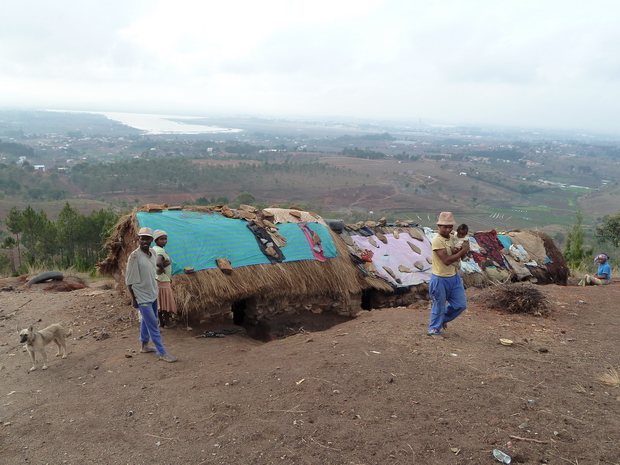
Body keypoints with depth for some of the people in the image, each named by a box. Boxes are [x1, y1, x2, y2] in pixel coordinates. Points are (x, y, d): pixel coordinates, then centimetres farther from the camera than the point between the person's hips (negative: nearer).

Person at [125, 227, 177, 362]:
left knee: (146, 320, 21)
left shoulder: (153, 252, 1)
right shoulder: (135, 256, -19)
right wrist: (133, 299, -12)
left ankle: (144, 346, 38)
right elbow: (129, 280, -14)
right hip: (142, 296, -7)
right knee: (153, 324, -5)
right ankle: (162, 353, 2)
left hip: (153, 293, 7)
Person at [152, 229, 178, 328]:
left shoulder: (153, 249, 9)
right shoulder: (161, 251, -21)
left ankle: (161, 321, 26)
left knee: (159, 301, 16)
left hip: (155, 279, 9)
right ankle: (167, 322, 14)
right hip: (163, 280, -9)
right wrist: (162, 268, -20)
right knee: (166, 301, 4)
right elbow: (159, 263, -38)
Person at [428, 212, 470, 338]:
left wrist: (464, 249, -12)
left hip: (454, 277, 8)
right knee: (439, 307, 7)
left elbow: (458, 257, 10)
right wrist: (463, 250, -21)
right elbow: (446, 260, -26)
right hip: (440, 279, -7)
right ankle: (434, 330, 27)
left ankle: (443, 319, 37)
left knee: (461, 304, 13)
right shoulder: (437, 240, -20)